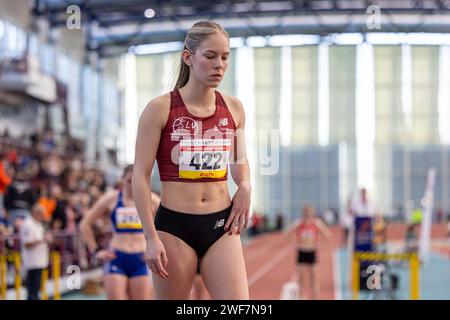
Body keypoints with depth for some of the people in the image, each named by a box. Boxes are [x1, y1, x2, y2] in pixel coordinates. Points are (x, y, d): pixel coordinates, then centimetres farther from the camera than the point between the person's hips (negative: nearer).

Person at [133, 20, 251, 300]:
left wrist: (245, 187, 1)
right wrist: (151, 237, -11)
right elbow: (141, 175, -6)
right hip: (174, 226, -3)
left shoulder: (234, 108, 7)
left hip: (221, 226, 3)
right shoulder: (160, 109, -5)